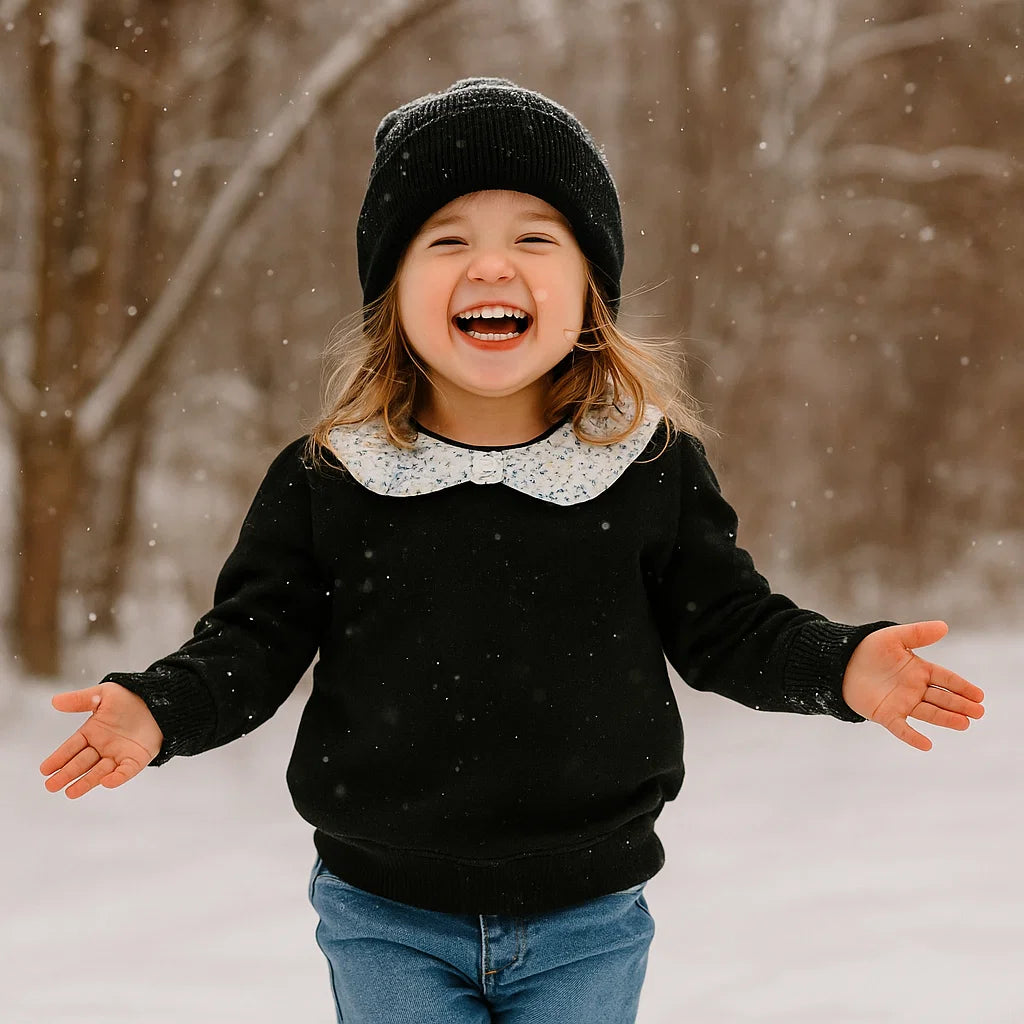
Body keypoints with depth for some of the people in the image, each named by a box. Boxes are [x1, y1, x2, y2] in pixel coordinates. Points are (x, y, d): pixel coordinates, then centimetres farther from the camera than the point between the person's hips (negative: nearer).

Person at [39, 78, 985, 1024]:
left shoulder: (655, 463, -5)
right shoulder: (324, 481, -7)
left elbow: (726, 625, 1)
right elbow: (256, 638, -1)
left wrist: (842, 666, -16)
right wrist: (160, 708, -19)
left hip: (587, 928, 1)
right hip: (387, 926, 0)